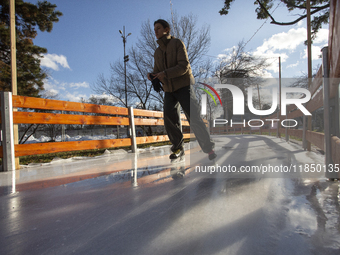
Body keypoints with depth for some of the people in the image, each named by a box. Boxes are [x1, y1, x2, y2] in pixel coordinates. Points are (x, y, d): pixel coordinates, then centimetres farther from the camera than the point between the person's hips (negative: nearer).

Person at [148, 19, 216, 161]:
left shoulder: (177, 43, 1)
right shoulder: (157, 52, 18)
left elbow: (184, 66, -12)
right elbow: (157, 71, 16)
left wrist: (165, 73, -22)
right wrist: (152, 75, -8)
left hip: (183, 86, -5)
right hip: (169, 89, 6)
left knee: (194, 118, -12)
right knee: (169, 119, -7)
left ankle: (209, 148, 0)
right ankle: (178, 148, 10)